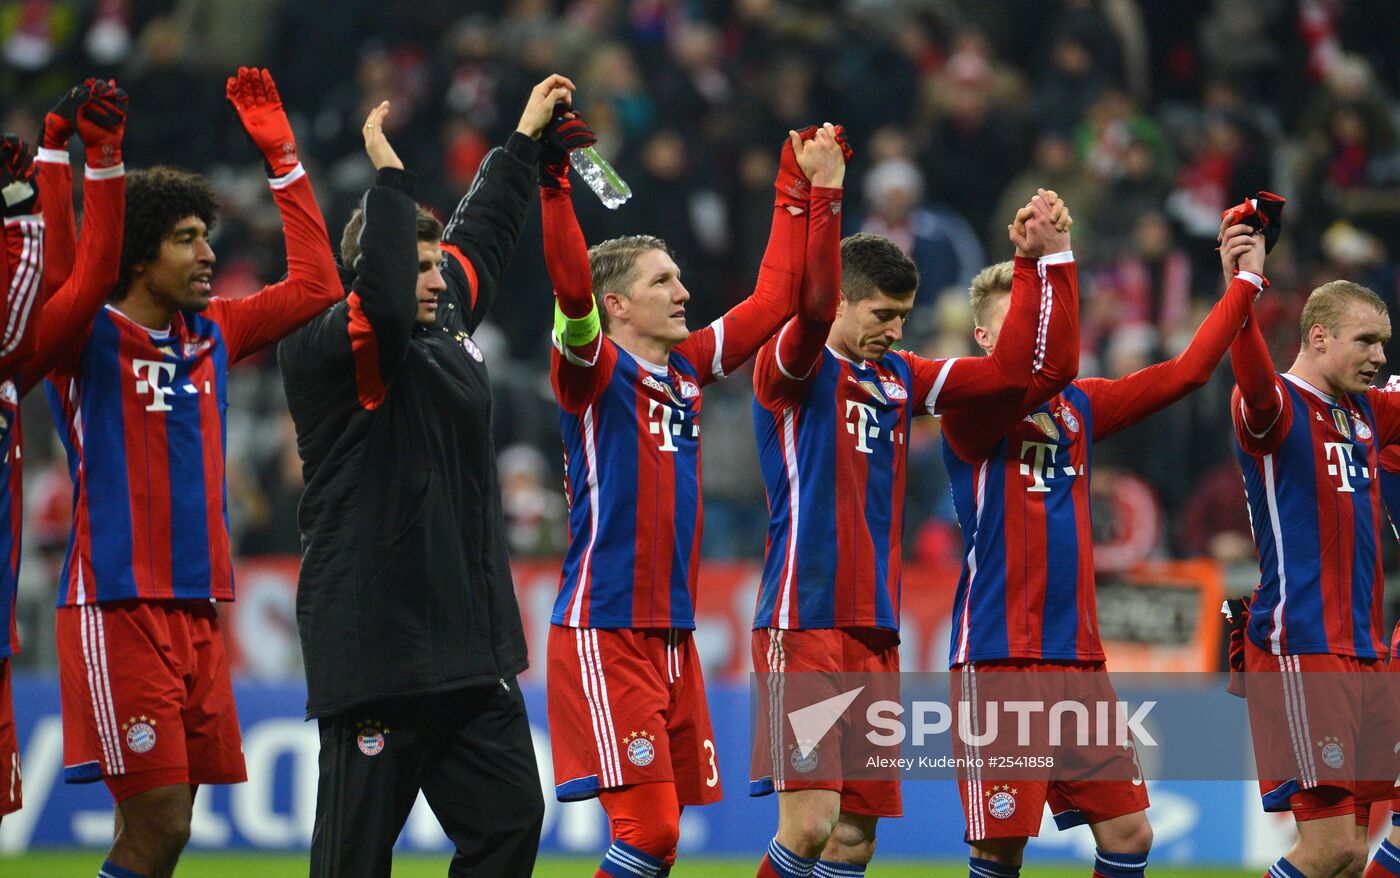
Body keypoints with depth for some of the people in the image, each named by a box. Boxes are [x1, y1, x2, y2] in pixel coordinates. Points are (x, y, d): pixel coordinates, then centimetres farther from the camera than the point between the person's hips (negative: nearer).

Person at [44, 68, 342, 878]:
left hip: (197, 610, 6)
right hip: (117, 608, -6)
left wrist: (281, 153, 17)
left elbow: (315, 285, 21)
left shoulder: (212, 339, 15)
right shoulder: (89, 339, -3)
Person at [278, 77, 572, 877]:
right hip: (372, 654, -8)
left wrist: (525, 140, 38)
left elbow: (483, 237, 31)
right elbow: (382, 300, -31)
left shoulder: (447, 324, 15)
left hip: (471, 657, 8)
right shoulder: (324, 347, -9)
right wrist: (390, 176, -25)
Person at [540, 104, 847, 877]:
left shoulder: (688, 369, 14)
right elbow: (571, 289, -24)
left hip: (671, 633, 7)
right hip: (603, 632, -7)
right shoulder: (594, 372, -6)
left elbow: (774, 298, 22)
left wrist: (801, 190, 22)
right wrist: (553, 181, -34)